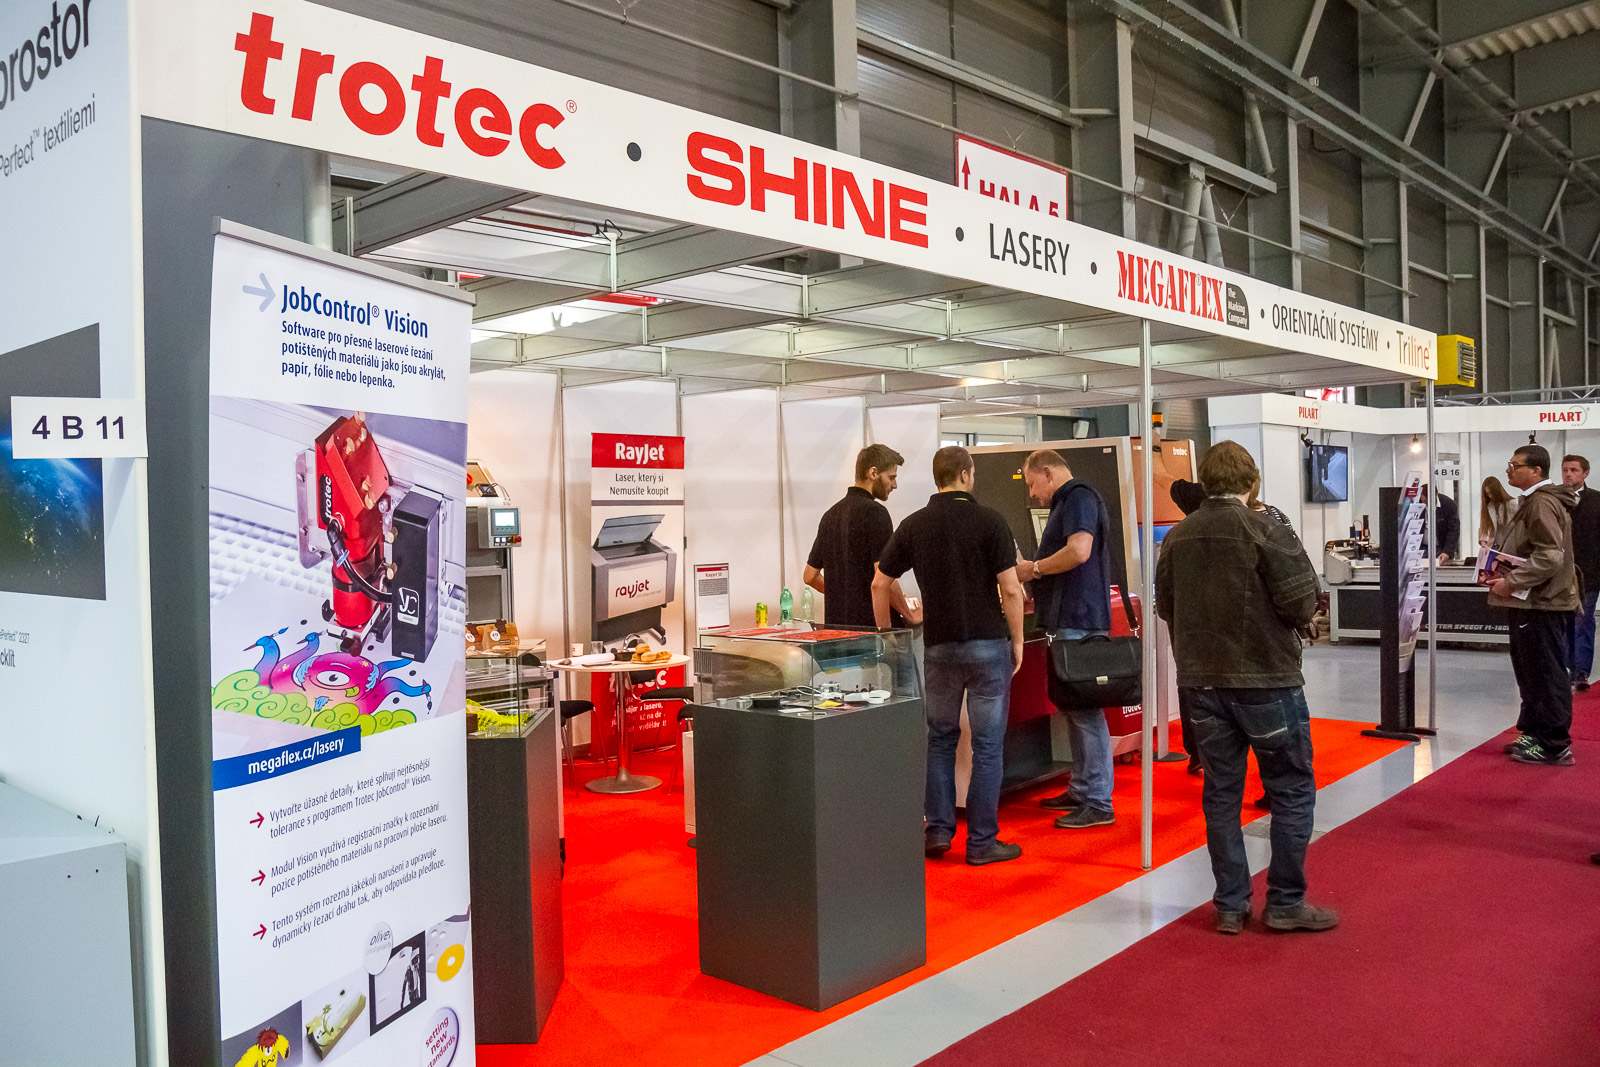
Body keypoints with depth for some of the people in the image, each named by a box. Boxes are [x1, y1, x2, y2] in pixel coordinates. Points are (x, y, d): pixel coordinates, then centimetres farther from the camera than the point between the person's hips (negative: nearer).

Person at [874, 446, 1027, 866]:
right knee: (987, 744, 4)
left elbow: (879, 584, 6)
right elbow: (1011, 589, -10)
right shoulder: (989, 520, -7)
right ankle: (981, 841, 9)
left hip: (938, 645, 3)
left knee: (940, 738, 17)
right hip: (988, 644, -3)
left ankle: (938, 830, 14)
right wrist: (1017, 640, 0)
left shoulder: (914, 524, 3)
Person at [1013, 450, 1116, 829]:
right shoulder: (1067, 502, 22)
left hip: (1078, 622, -11)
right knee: (1073, 708, 15)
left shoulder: (1078, 498, -9)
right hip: (1070, 619, 11)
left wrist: (1034, 568, -12)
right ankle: (1081, 791, 23)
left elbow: (1079, 552, -24)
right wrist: (1039, 597, 21)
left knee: (1085, 711, -9)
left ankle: (1098, 803, -5)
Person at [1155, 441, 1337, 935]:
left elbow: (1165, 606, 10)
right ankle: (1285, 902, 13)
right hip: (1265, 678, -5)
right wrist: (1289, 622, 6)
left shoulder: (1177, 537, 3)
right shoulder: (1265, 530, -13)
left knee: (1221, 791, 12)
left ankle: (1230, 905, 18)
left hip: (1201, 681, 5)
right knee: (1291, 790, 9)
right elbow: (1303, 604, -14)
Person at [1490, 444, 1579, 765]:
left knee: (1547, 673, -4)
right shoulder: (1533, 501, 17)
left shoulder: (1542, 503, -17)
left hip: (1542, 603, -11)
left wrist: (1511, 582, -19)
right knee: (1530, 670, 17)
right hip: (1533, 602, 11)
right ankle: (1534, 733, 27)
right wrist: (1501, 574, 13)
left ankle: (1554, 746, 2)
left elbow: (1549, 557, -25)